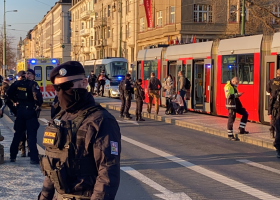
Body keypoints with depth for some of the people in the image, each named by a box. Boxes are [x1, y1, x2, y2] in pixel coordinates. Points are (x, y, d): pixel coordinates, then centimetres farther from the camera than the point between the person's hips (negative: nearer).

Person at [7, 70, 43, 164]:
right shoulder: (32, 83, -10)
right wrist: (38, 104, -9)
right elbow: (37, 94, -24)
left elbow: (9, 93, -2)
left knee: (18, 134, 16)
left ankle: (13, 156, 19)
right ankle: (33, 158, -7)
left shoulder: (17, 83, 3)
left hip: (20, 110, 4)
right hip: (30, 110, -4)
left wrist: (15, 101, 10)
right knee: (31, 135, -3)